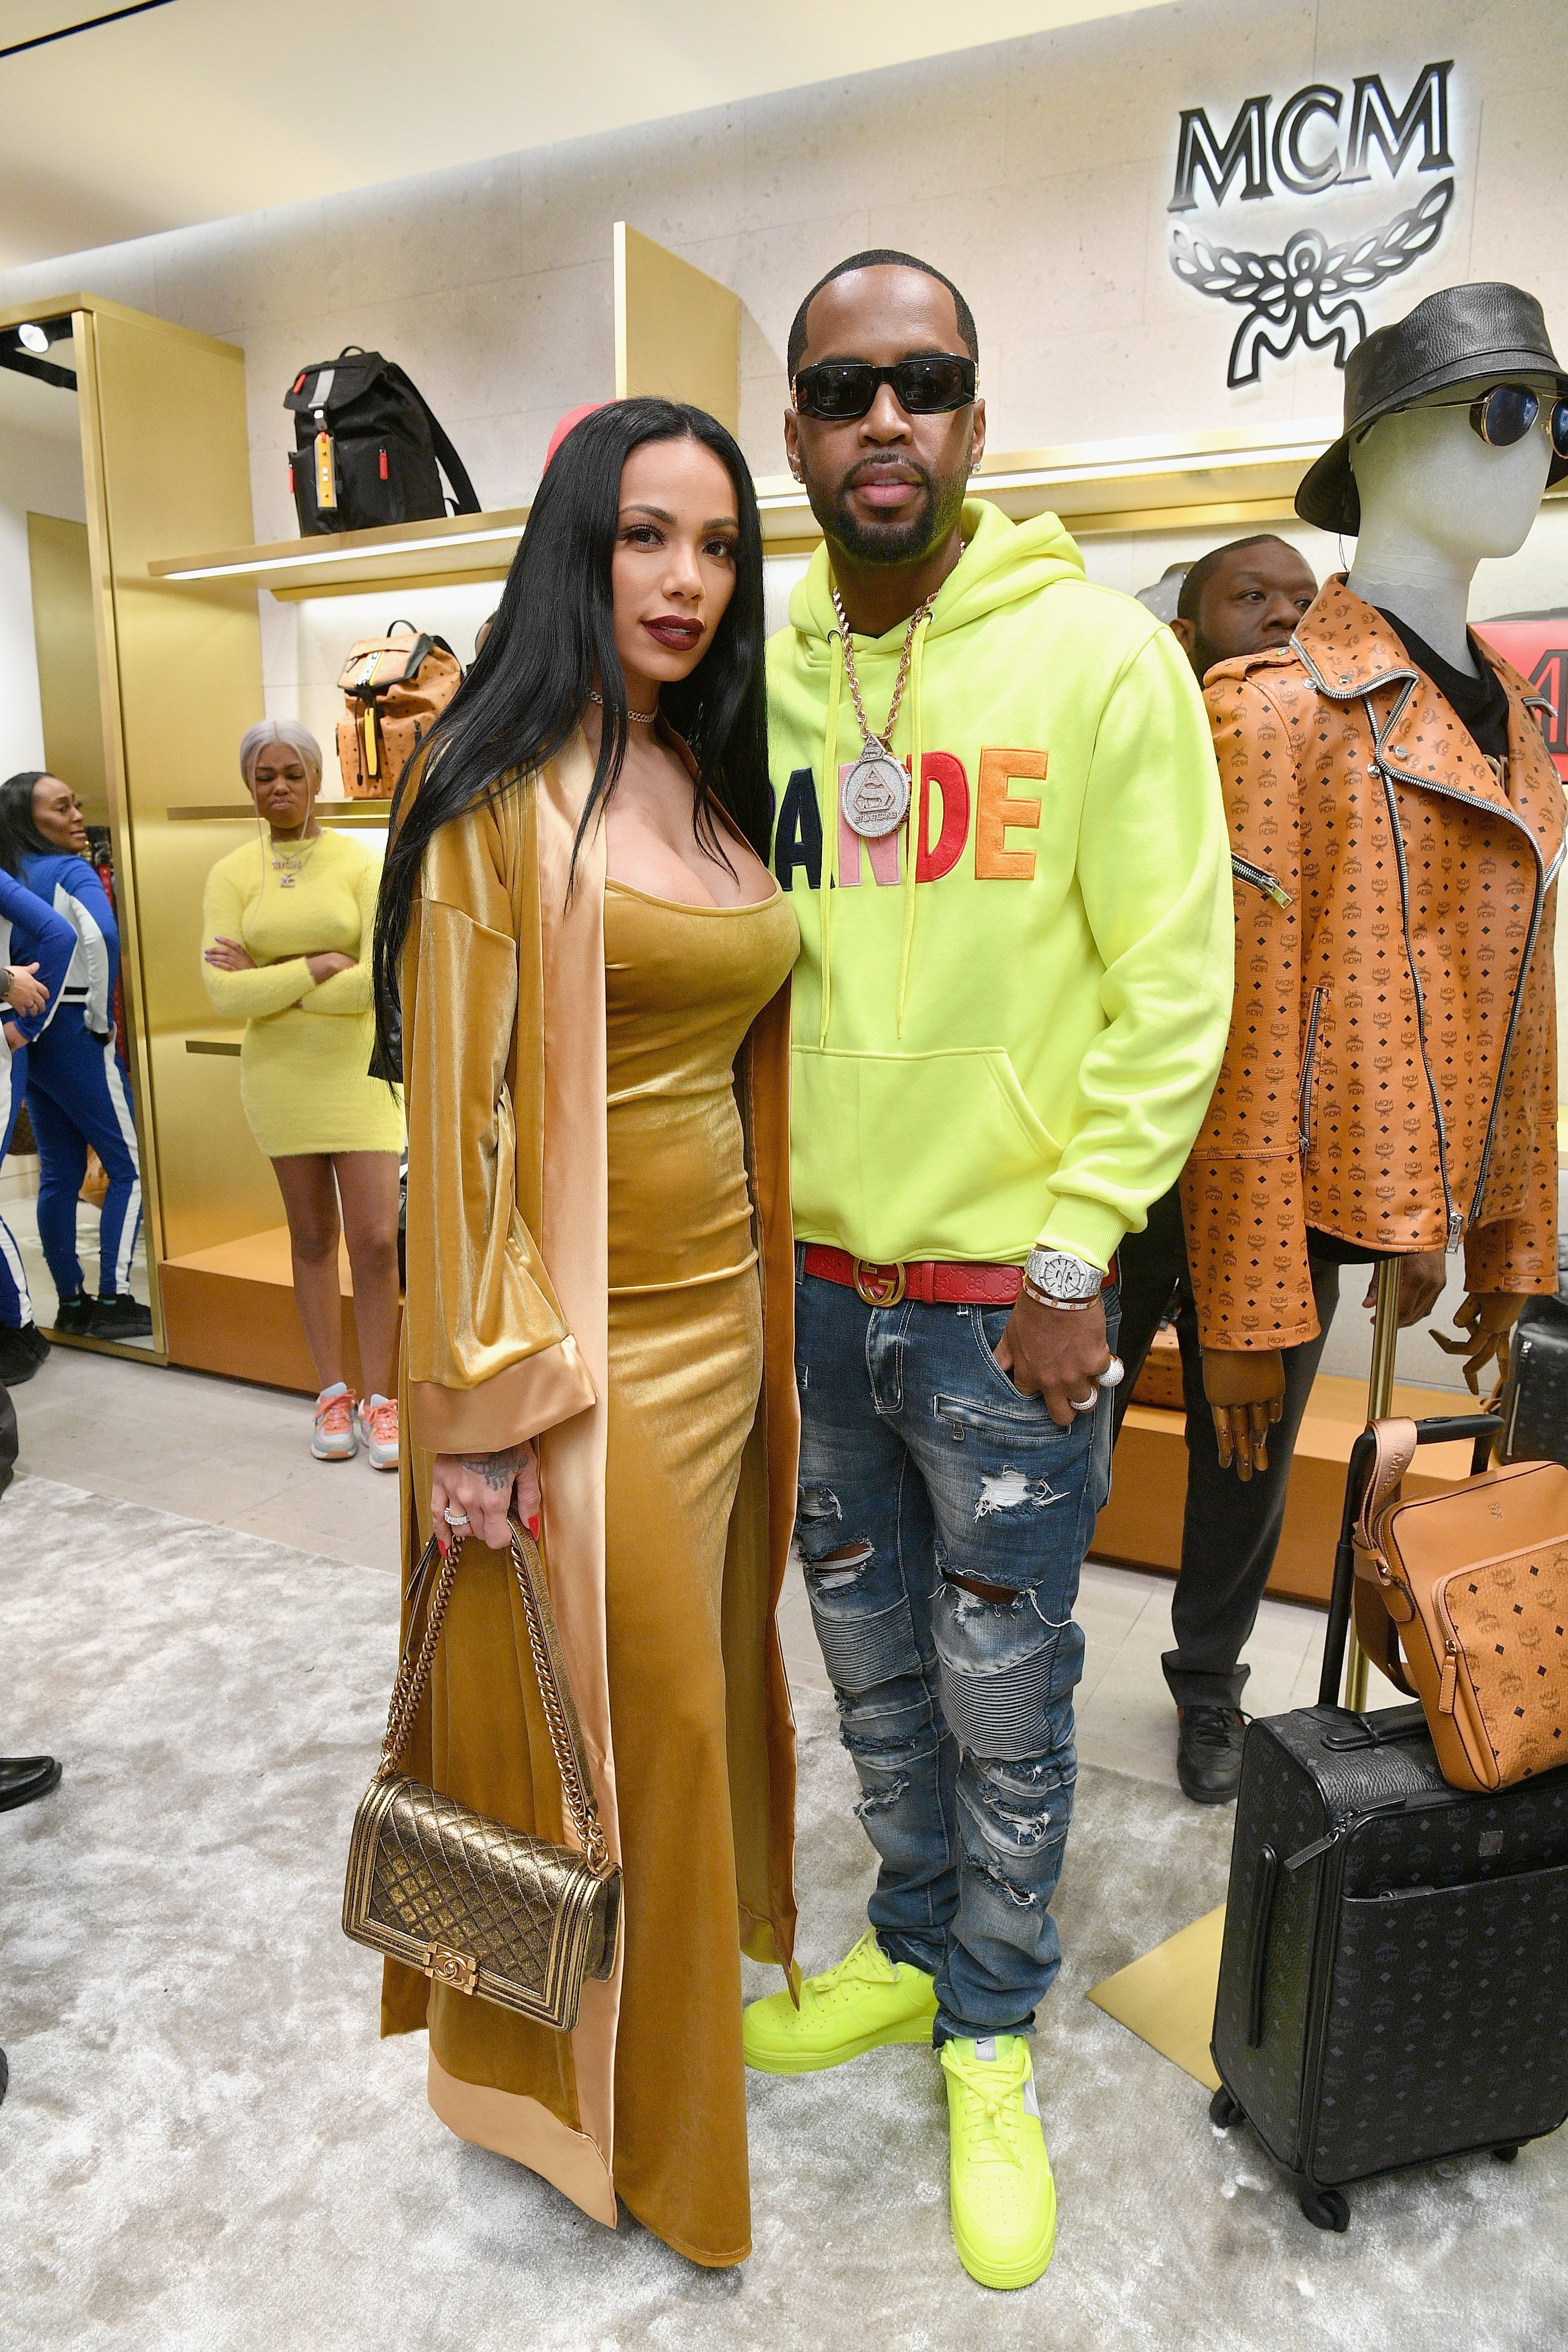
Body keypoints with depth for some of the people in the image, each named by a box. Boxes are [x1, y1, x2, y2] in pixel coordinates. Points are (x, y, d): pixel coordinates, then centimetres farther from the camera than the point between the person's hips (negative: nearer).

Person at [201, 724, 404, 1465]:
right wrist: (319, 967, -16)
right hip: (279, 1071, 2)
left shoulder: (361, 864, -4)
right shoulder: (231, 875, 0)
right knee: (312, 1237, 10)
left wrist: (269, 983, -12)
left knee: (375, 1241, -5)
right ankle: (332, 1393, 21)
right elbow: (225, 994, -10)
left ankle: (378, 1400, 9)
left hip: (359, 1068, -1)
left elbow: (377, 983, -15)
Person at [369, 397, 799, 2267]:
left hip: (725, 1311, 6)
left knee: (693, 1673, 20)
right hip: (581, 1331, -6)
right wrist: (478, 1403, -15)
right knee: (594, 1708, 9)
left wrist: (772, 1310, 13)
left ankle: (707, 1938, 46)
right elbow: (456, 1104, -13)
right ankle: (585, 2075, 35)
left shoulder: (717, 785, 11)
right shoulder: (505, 788, -10)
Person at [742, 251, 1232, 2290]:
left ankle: (991, 2037, 38)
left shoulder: (1099, 655, -8)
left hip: (1005, 1292, -4)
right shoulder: (756, 676, 6)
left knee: (1002, 1702, 12)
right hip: (809, 1275, 5)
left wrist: (1071, 1251, -14)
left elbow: (1172, 991, -10)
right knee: (875, 1663, 21)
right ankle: (914, 1954, 46)